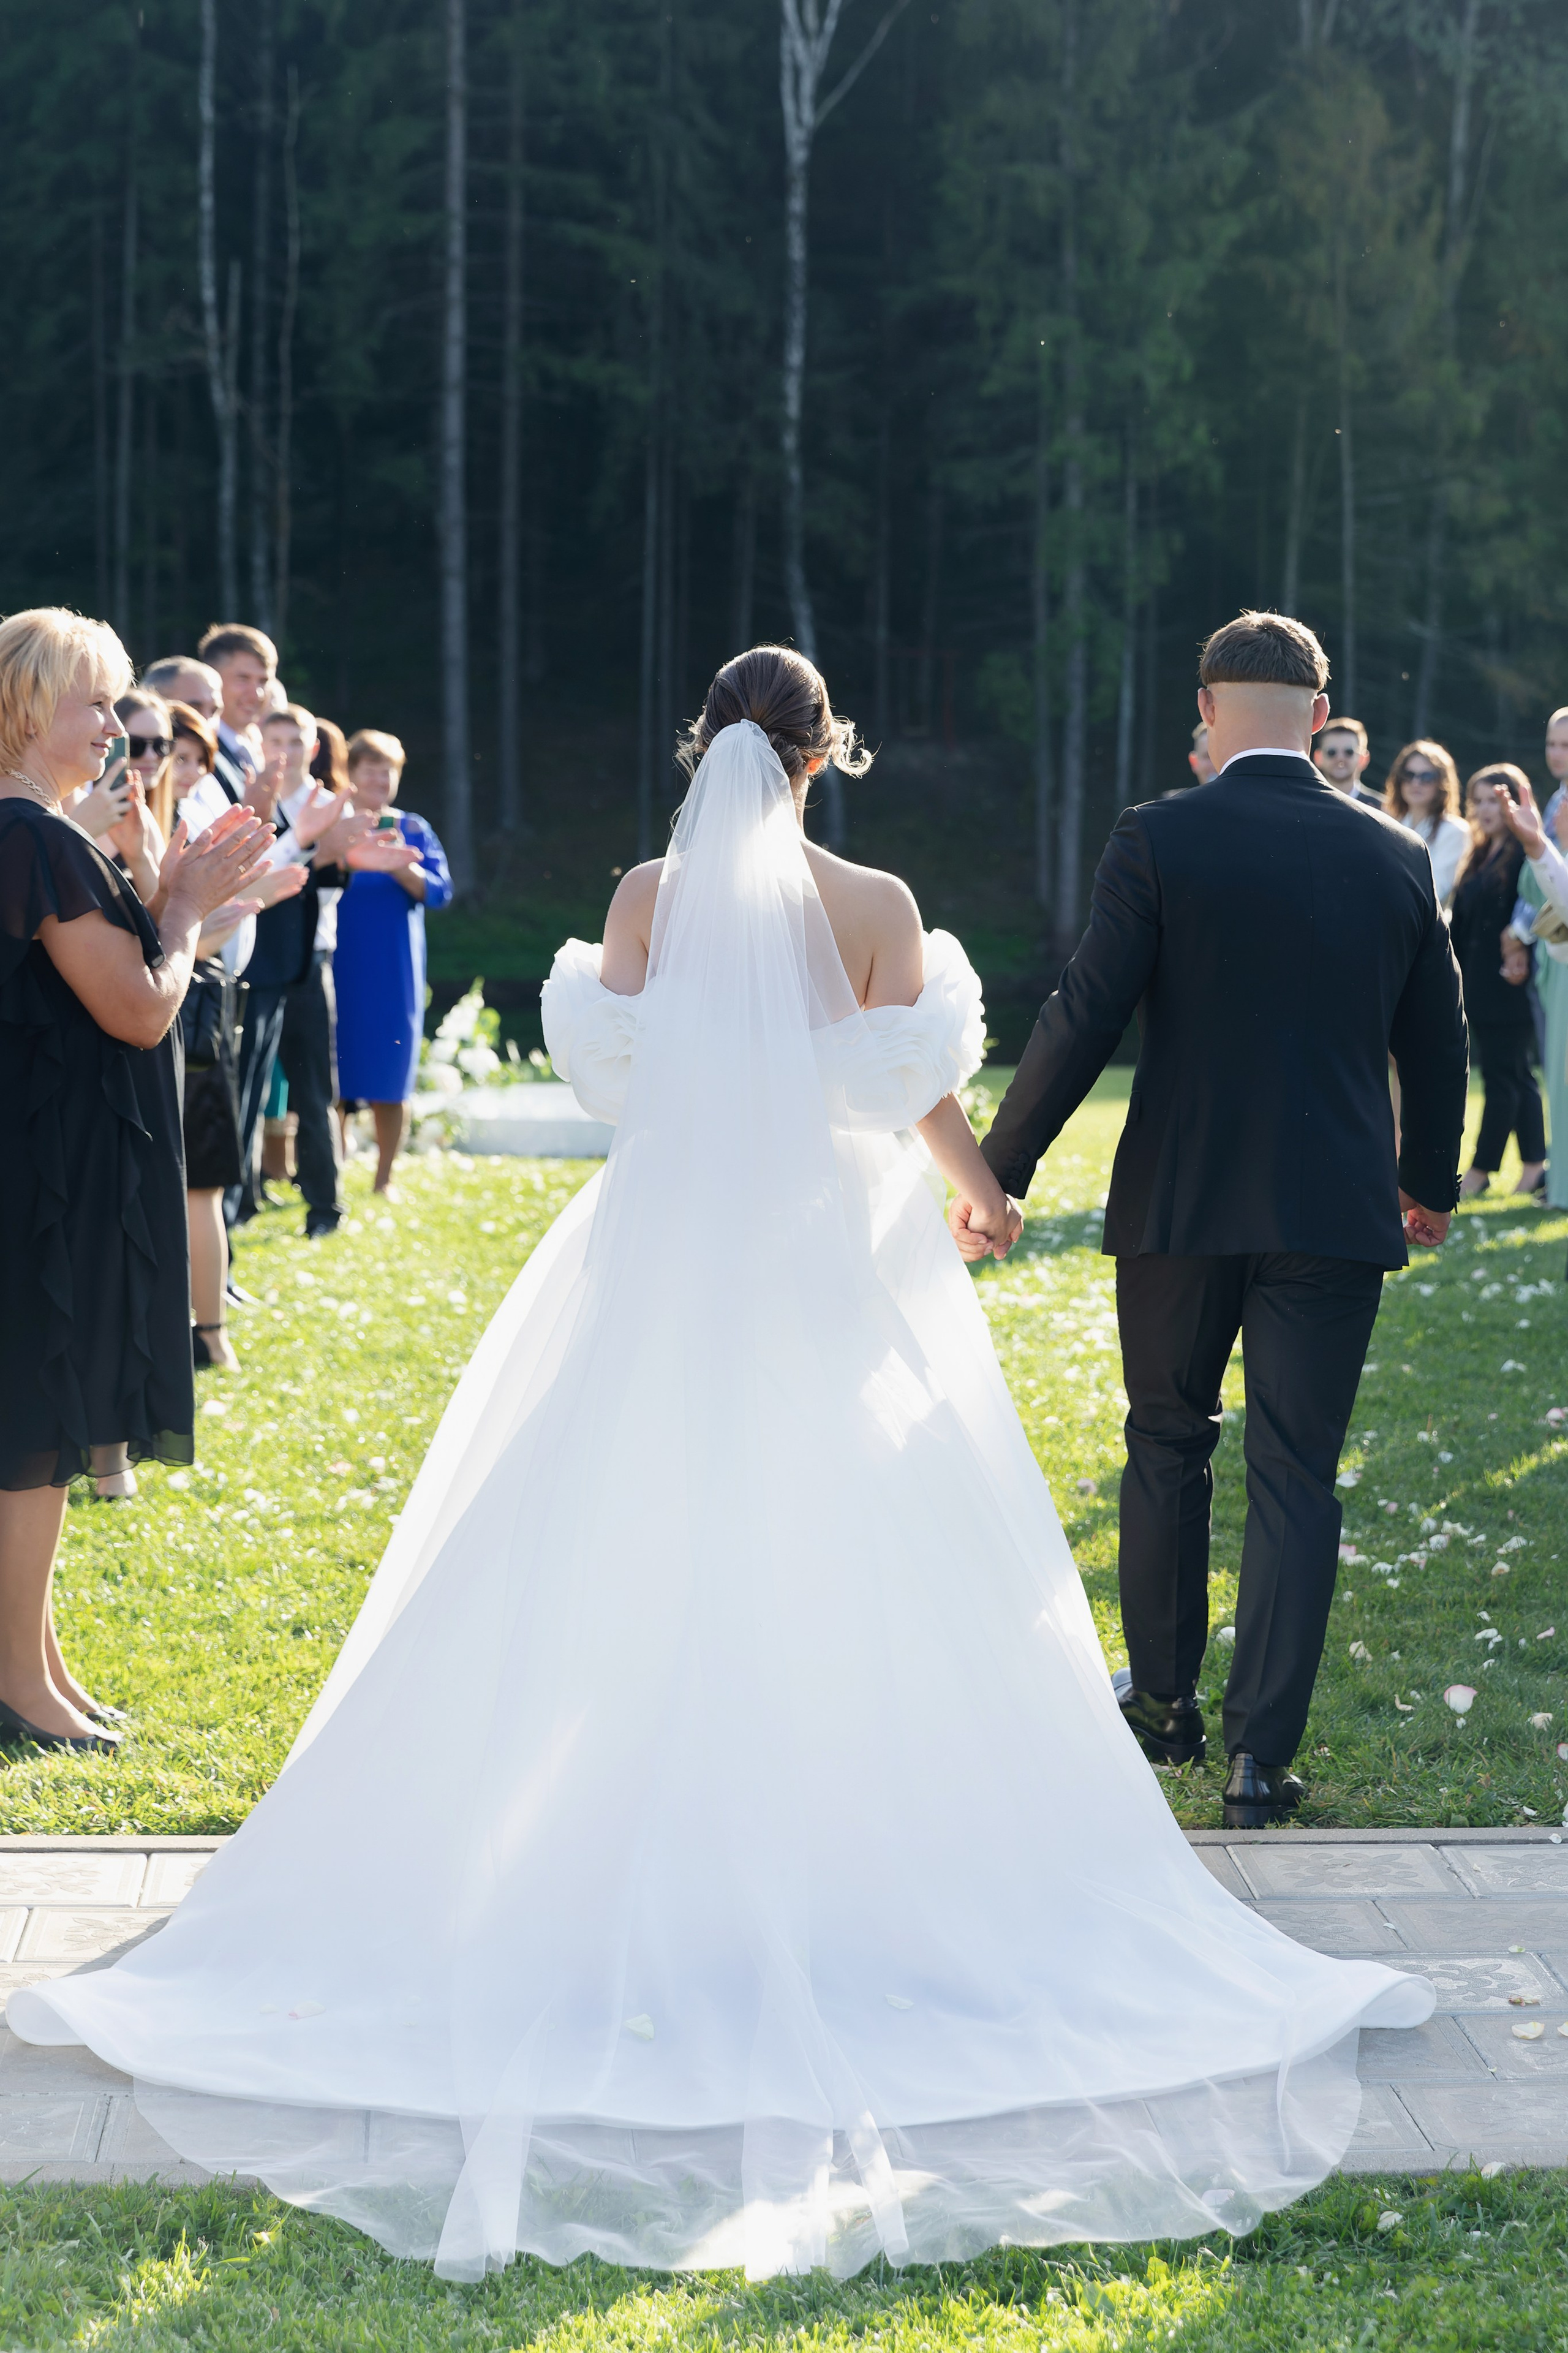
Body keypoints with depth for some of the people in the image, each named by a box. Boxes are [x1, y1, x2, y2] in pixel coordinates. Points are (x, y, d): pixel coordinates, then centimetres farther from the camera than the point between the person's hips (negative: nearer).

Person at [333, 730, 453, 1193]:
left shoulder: (413, 829, 7)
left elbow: (439, 890, -5)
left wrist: (397, 865, -20)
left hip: (394, 971, 1)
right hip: (340, 964, -1)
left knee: (390, 1083, 1)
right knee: (334, 1078, -3)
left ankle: (384, 1180, 11)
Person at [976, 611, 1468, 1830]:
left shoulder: (1158, 840, -8)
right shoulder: (1396, 856, 2)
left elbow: (1084, 1019, -11)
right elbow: (1437, 1042, 10)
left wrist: (999, 1168, -1)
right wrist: (1431, 1182, 26)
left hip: (1181, 1202, -1)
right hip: (1335, 1214, 1)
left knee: (1169, 1446, 17)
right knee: (1297, 1477, 4)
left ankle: (1165, 1701, 28)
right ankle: (1263, 1753, 2)